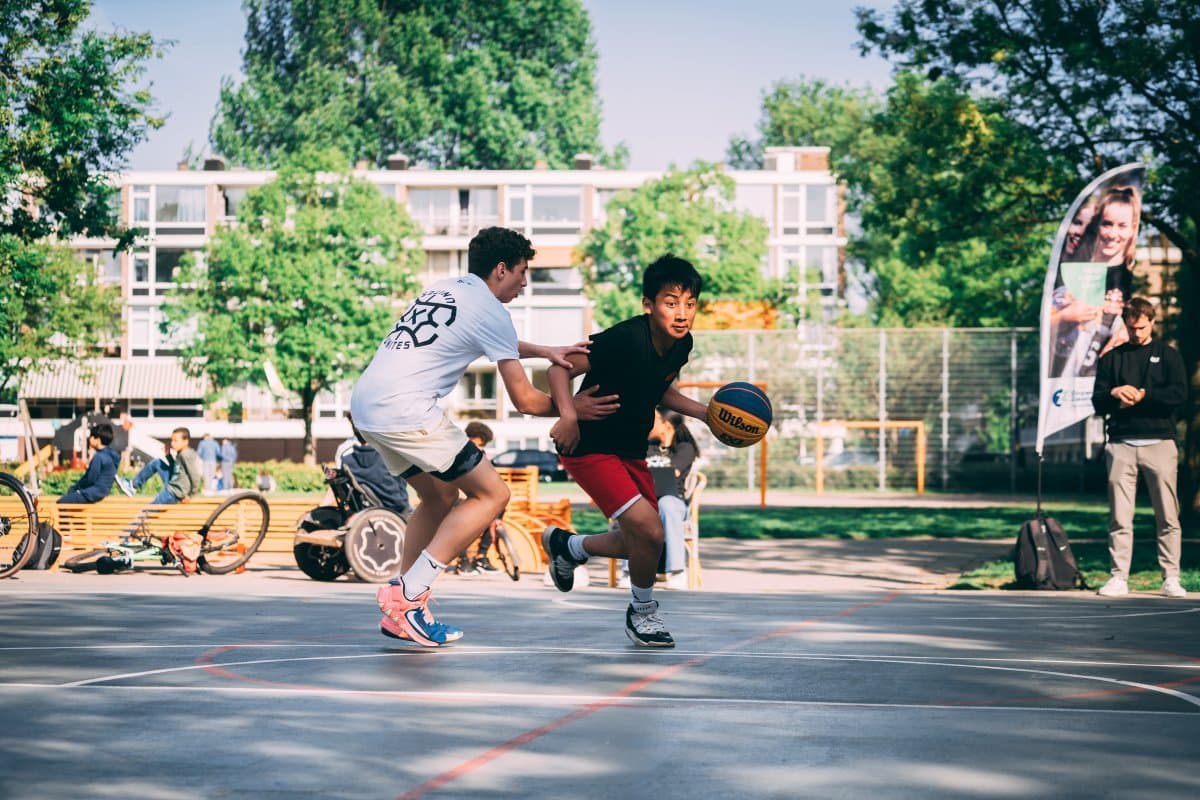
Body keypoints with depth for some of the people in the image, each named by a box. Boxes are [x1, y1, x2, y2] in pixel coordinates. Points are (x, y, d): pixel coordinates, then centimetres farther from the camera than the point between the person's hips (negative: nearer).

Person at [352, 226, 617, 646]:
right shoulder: (490, 309, -4)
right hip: (405, 409, -9)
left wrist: (544, 351, 31)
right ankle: (408, 594, -9)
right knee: (491, 494, -1)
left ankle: (401, 611, 16)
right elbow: (525, 400, -1)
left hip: (365, 403, 9)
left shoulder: (444, 289, 21)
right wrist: (572, 409, 13)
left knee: (440, 496, 23)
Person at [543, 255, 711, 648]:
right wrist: (569, 415, -38)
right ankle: (643, 612, 7)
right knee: (649, 530, -20)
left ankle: (566, 546, 44)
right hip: (590, 449, -8)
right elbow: (560, 369, -25)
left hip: (631, 451, 8)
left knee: (642, 544, 17)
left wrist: (705, 412, 3)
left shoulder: (681, 344, -5)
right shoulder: (626, 339, -28)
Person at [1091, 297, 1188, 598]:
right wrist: (1115, 393, -12)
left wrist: (1142, 395, -10)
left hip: (1159, 443, -1)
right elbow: (1097, 402, 9)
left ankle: (1171, 578, 1)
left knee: (1168, 517, -2)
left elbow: (1179, 394, -4)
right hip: (1121, 445, 2)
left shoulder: (1168, 355, 10)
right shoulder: (1111, 358, 15)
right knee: (1119, 518, -1)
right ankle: (1119, 578, 2)